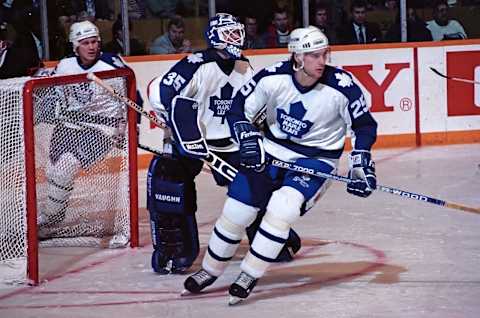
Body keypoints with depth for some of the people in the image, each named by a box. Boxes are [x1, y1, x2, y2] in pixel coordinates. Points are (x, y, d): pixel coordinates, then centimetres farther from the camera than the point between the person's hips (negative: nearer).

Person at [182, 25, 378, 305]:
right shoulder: (273, 77, -17)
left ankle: (249, 276, -14)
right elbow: (240, 108, -4)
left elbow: (364, 125, -8)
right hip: (272, 150, 3)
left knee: (282, 207, -27)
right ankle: (210, 271, 24)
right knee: (236, 210, 1)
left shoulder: (342, 87, -21)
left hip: (317, 159, -3)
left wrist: (360, 165, -17)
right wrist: (249, 141, -17)